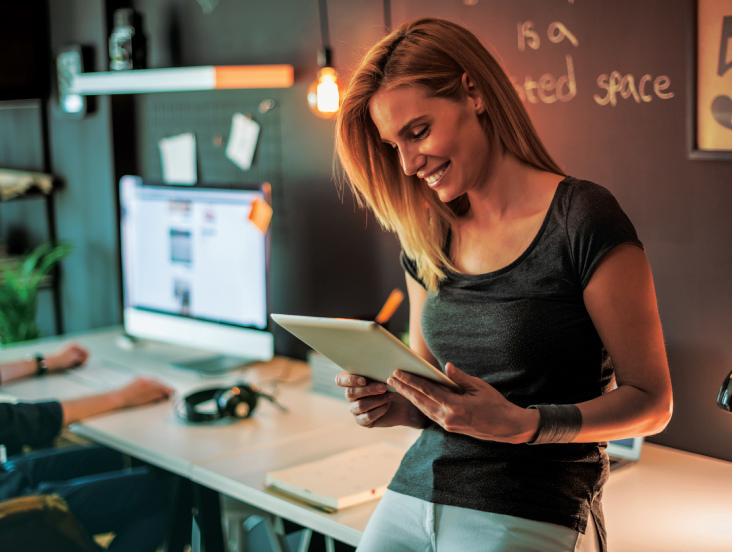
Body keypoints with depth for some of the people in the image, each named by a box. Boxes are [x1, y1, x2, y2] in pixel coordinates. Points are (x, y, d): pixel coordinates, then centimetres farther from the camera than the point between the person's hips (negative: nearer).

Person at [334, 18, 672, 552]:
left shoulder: (583, 218, -10)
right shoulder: (427, 239, 9)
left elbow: (651, 401, -9)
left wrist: (524, 426, -23)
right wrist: (396, 404, -5)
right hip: (412, 494, 6)